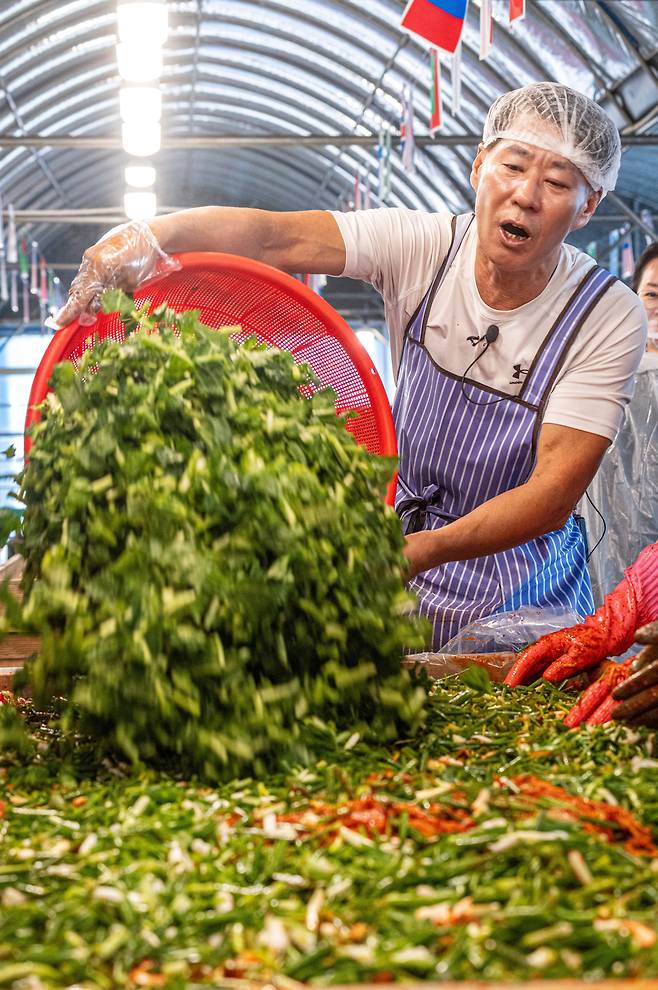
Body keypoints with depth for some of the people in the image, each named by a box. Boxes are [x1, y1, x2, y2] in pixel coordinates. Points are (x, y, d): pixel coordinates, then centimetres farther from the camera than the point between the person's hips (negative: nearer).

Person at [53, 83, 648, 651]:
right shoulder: (423, 247, -10)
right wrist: (146, 236, -43)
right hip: (399, 538, 2)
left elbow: (557, 491, -24)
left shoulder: (610, 318, -16)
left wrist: (426, 549, -40)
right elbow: (276, 238, -23)